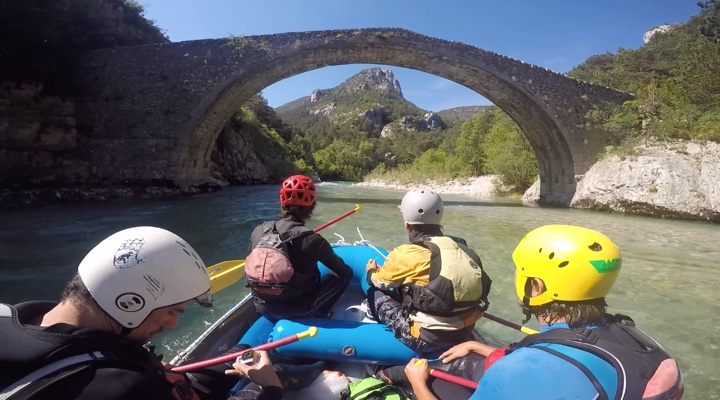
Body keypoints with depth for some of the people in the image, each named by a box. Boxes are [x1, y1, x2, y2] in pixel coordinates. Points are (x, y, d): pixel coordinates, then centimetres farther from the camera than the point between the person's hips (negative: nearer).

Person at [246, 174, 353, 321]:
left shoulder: (259, 231, -11)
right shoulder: (313, 240, -23)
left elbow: (251, 266, 5)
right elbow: (341, 269, -7)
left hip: (263, 308, 5)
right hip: (297, 311, -4)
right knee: (346, 272, 6)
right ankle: (318, 315, 9)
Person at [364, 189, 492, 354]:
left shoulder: (408, 254, -15)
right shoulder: (460, 247, 0)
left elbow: (380, 282, 4)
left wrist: (372, 272, 27)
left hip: (426, 340, -6)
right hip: (463, 334, 7)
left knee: (376, 293, 10)